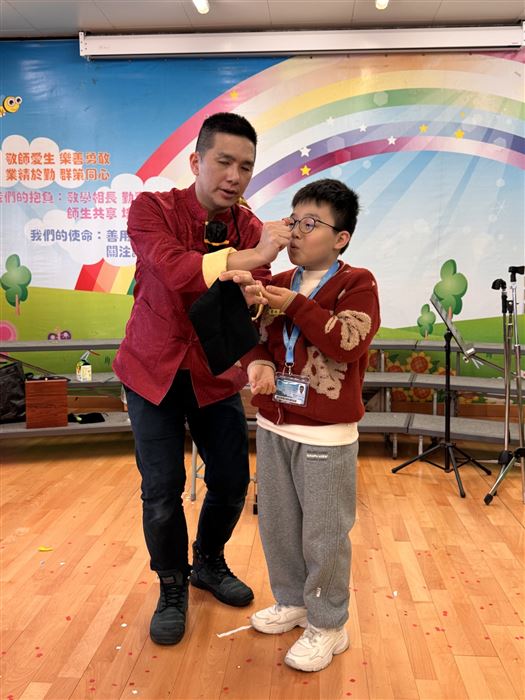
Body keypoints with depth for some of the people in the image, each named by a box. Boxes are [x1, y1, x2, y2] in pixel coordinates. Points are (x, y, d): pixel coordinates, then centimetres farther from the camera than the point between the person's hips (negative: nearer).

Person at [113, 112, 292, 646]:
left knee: (232, 484, 7)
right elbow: (173, 271, -32)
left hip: (216, 374, 3)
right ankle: (172, 589, 25)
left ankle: (209, 563, 37)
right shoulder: (151, 209, -13)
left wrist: (250, 295, -39)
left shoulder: (252, 229, -4)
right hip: (153, 370, -3)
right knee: (162, 492, -2)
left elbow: (255, 306, -16)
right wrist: (248, 257, -39)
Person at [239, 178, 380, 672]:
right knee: (275, 523, 17)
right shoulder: (279, 284, 10)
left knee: (323, 533, 4)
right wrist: (258, 363, -12)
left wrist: (297, 306, -20)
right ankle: (292, 603, 39)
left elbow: (349, 343, -21)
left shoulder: (357, 283, -7)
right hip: (273, 425, 7)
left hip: (326, 434, -6)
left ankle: (328, 627, 24)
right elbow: (253, 339, 10)